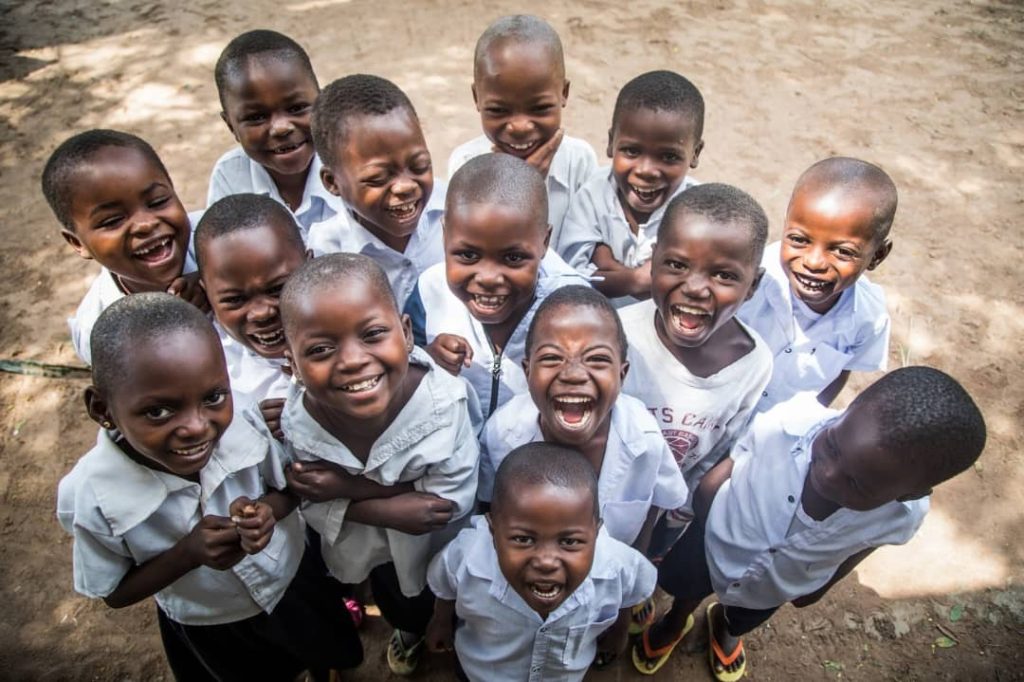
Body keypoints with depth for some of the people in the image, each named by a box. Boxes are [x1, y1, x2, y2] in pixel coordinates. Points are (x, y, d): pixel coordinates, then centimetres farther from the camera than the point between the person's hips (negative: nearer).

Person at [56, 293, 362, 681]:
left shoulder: (249, 420, -31)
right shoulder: (92, 496, -32)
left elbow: (289, 489, -11)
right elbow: (115, 593, -16)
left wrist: (266, 510, -34)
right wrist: (188, 552, -34)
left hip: (294, 585, 2)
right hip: (207, 632, -1)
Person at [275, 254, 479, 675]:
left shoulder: (443, 401, -41)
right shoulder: (297, 420, -32)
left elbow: (454, 499, -33)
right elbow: (315, 505, -19)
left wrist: (351, 487, -38)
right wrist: (387, 511, -36)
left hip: (443, 544, -2)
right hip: (366, 546, 2)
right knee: (393, 601, 35)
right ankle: (410, 631, 71)